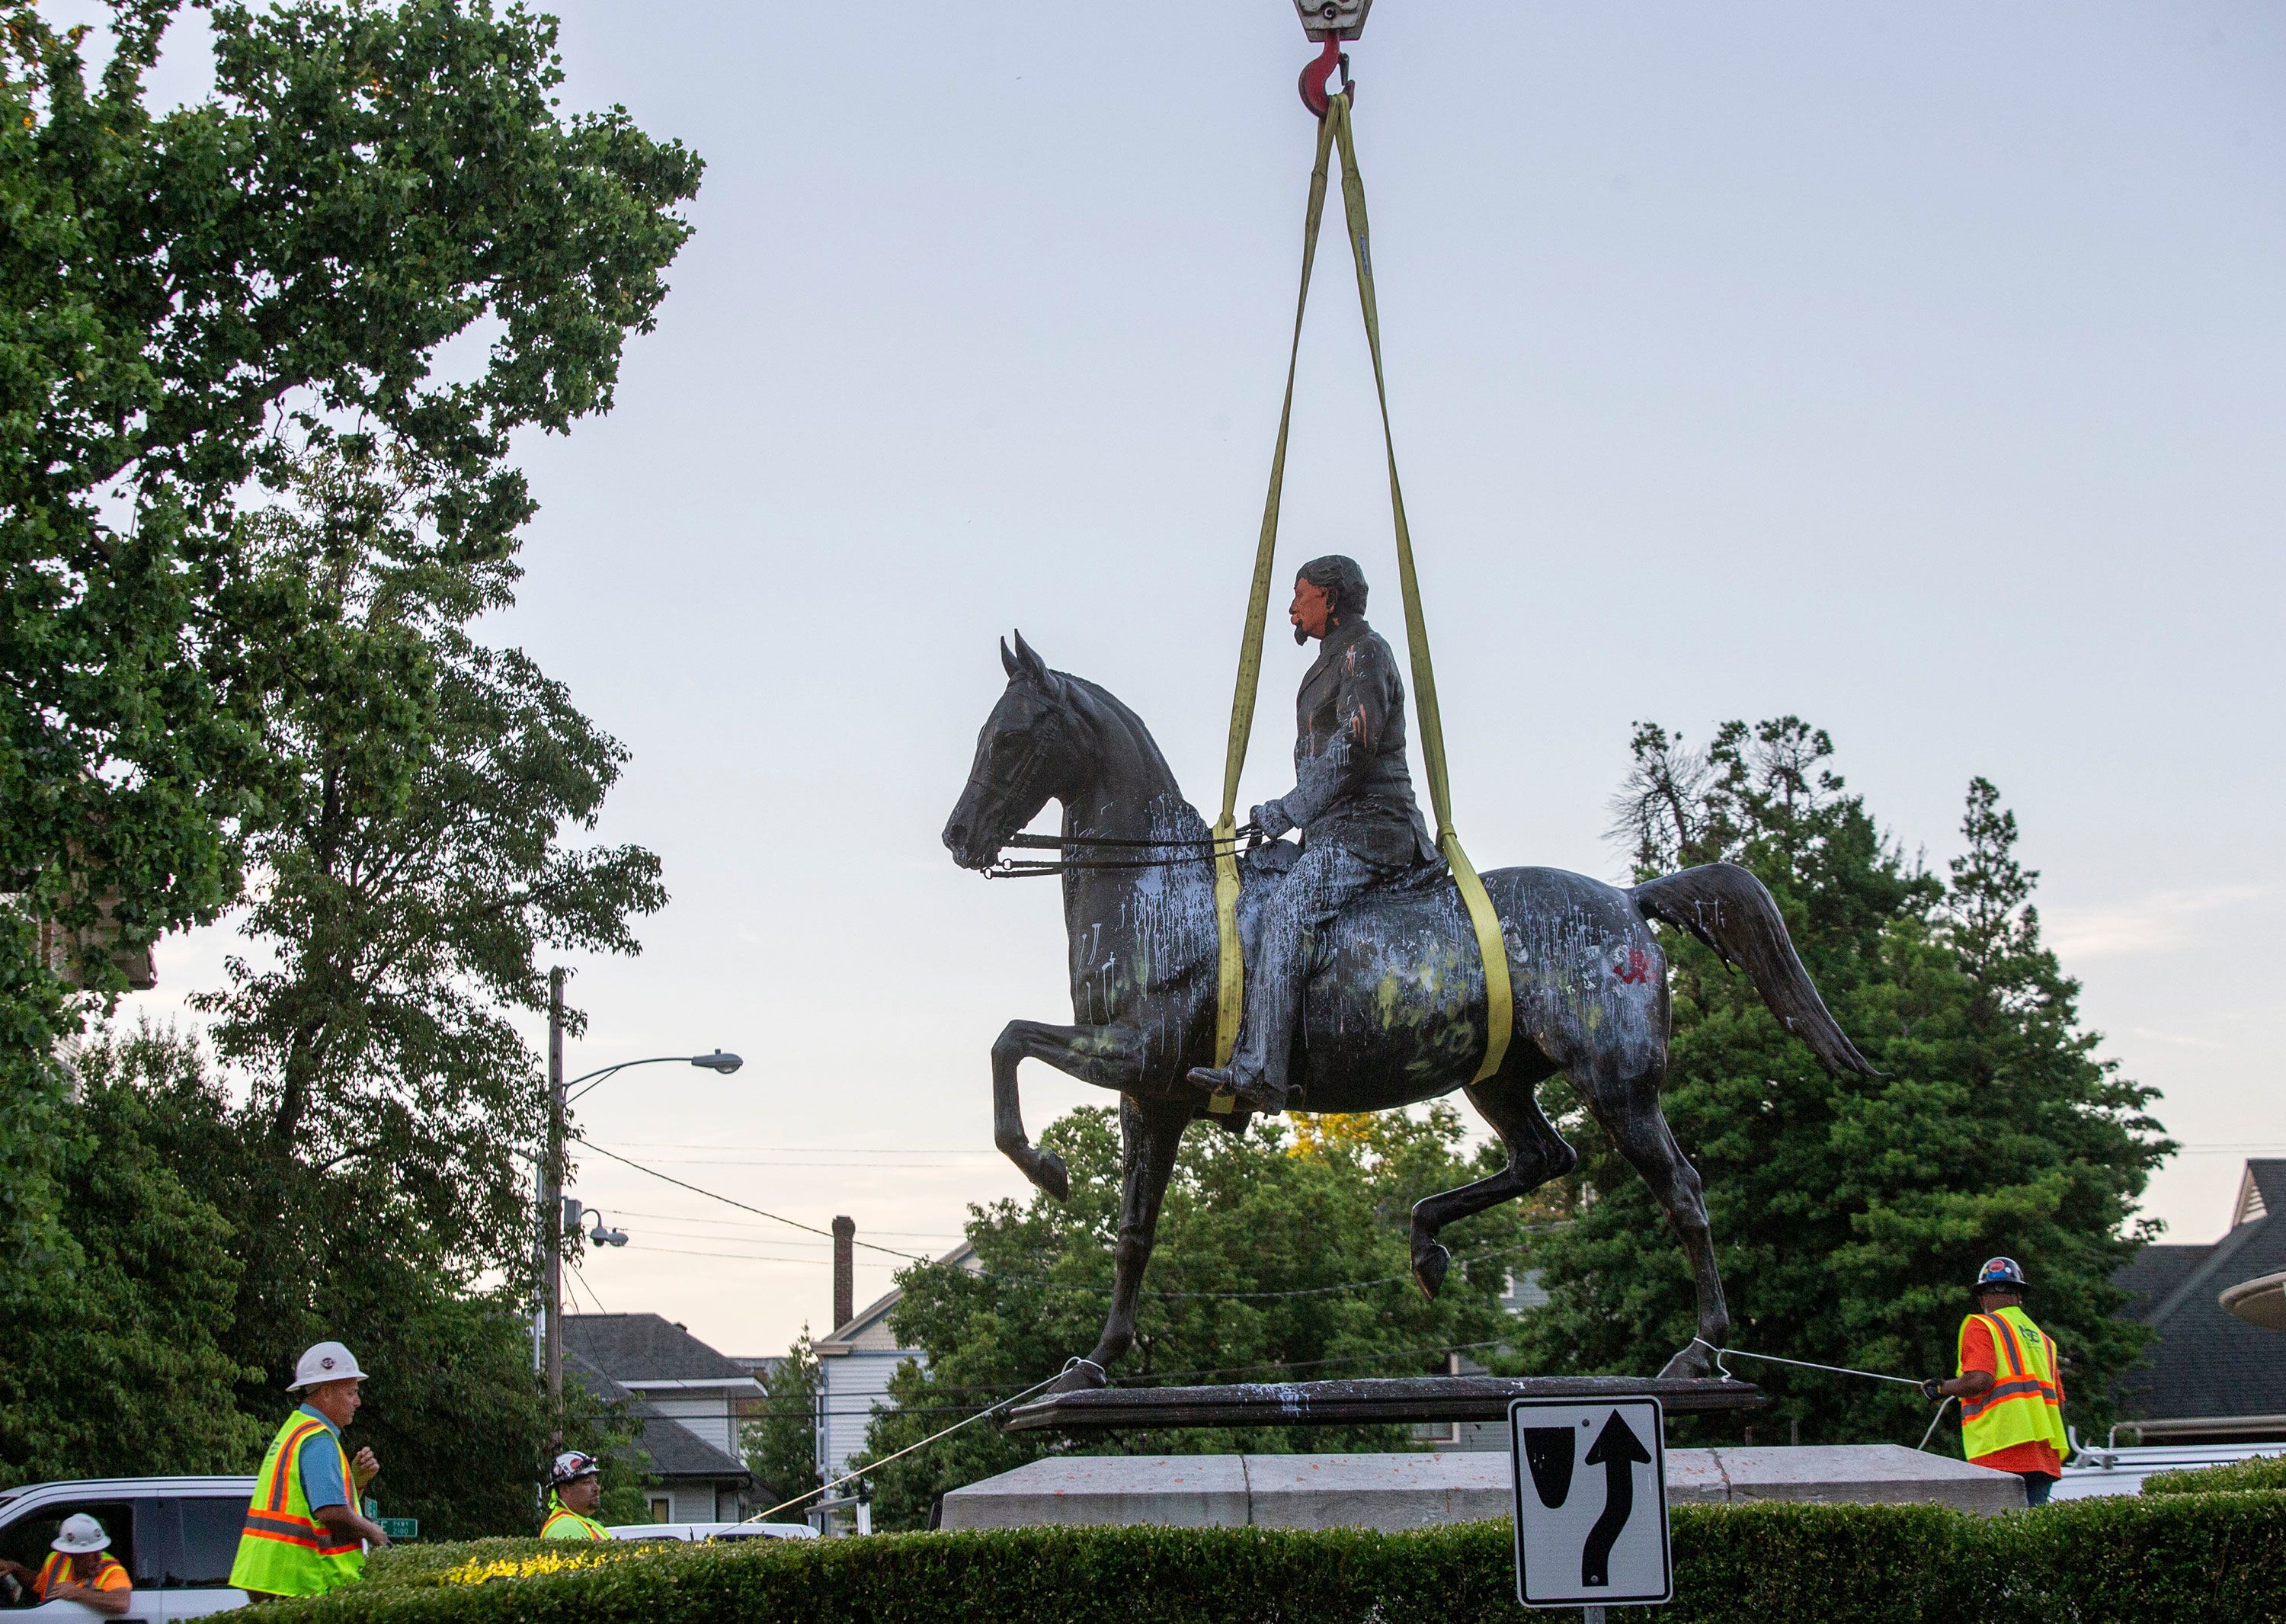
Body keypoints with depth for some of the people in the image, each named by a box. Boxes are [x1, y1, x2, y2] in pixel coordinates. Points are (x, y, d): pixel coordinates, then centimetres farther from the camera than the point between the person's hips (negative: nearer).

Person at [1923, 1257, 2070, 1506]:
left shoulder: (1980, 1326, 0)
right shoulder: (2043, 1338, 21)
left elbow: (1979, 1381, -15)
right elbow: (2059, 1403, 17)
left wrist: (1943, 1388, 2)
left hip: (2004, 1451, -6)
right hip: (2047, 1456, 6)